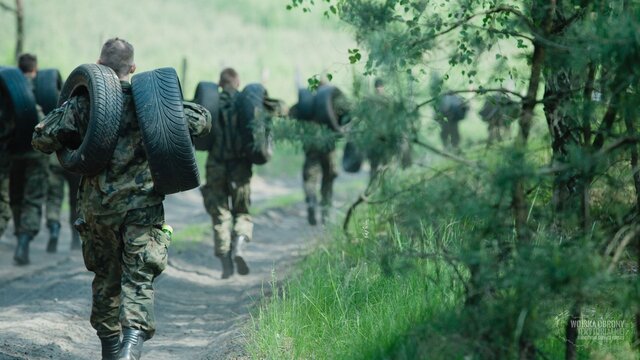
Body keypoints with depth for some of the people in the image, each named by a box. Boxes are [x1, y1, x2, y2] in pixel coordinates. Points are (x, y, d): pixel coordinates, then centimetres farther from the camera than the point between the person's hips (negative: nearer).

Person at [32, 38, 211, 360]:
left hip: (97, 205, 2)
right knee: (138, 281, -4)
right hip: (142, 204, -2)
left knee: (106, 279, 17)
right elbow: (200, 120, 2)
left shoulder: (84, 102, 1)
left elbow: (42, 138, 0)